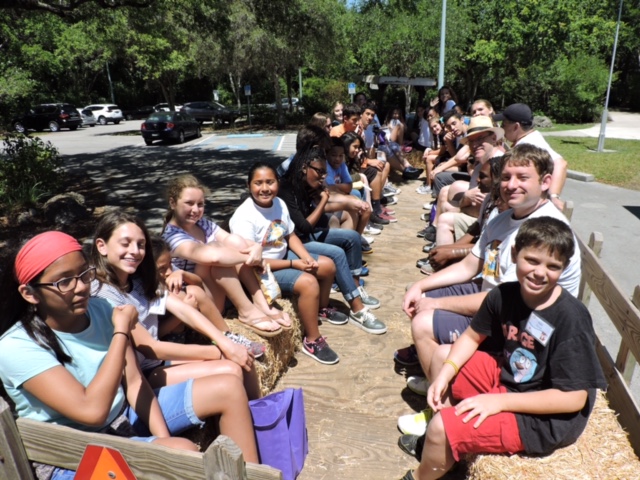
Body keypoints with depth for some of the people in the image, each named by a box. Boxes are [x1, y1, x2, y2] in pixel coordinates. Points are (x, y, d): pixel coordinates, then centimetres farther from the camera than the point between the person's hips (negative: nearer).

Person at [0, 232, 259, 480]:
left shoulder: (99, 309, -5)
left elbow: (134, 382, -2)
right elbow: (92, 411, -32)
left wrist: (163, 436, -14)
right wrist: (122, 331, -25)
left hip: (124, 414, 6)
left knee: (228, 388, -5)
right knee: (183, 452, -33)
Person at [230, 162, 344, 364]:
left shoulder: (279, 204, -4)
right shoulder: (244, 217, -26)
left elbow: (290, 235, 9)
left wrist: (306, 257, -9)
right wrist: (294, 264, -22)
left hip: (283, 256, 9)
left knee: (327, 265, 9)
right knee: (308, 282, -26)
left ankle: (322, 308, 36)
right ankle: (312, 341, -8)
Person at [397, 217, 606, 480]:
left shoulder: (571, 318, -27)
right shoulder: (503, 294, -10)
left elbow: (574, 398, -24)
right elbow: (472, 337, 5)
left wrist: (499, 401, -24)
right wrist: (445, 374, -10)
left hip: (546, 418, -7)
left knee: (442, 428, -19)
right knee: (443, 355, 9)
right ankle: (439, 439, 18)